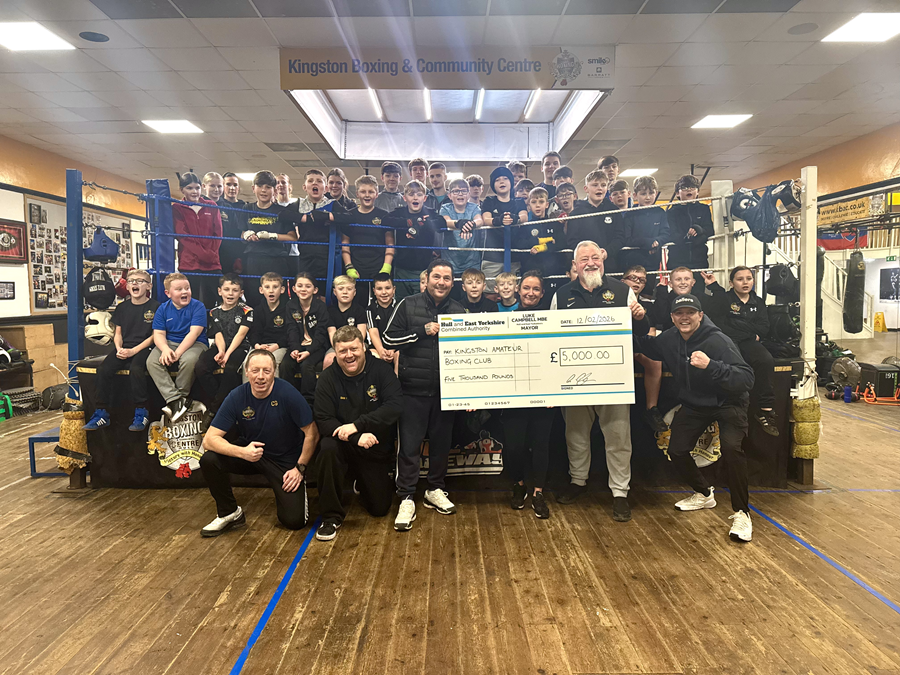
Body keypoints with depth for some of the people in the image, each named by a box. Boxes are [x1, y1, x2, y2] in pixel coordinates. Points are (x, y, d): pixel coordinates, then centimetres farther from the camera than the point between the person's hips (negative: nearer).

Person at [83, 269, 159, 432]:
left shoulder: (155, 307, -1)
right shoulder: (122, 307, 15)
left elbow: (154, 335, -5)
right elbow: (118, 333, 17)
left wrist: (133, 351, -13)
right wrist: (119, 349, -5)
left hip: (143, 348, -5)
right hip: (123, 348, 5)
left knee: (135, 369, -34)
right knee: (103, 369, -20)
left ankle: (141, 413, -22)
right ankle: (101, 414, -10)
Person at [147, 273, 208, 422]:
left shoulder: (197, 306, -6)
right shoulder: (163, 309, 6)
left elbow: (194, 333, -14)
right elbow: (158, 334, 0)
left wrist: (178, 353, -24)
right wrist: (165, 349, -24)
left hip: (194, 343, -4)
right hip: (169, 343, 4)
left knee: (189, 360, -37)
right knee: (152, 362, -23)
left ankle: (181, 395, -13)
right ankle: (175, 400, -27)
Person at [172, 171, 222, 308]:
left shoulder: (211, 206, 15)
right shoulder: (177, 209, 7)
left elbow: (218, 233, 8)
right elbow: (183, 235, -3)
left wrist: (212, 253, -6)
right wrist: (204, 254, -12)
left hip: (212, 264, 2)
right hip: (189, 264, -2)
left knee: (211, 304, -2)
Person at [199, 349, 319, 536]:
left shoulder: (288, 394, -21)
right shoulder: (237, 397, -14)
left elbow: (312, 434, -14)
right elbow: (209, 439, -17)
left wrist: (300, 468, -14)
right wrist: (242, 452, -33)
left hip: (286, 460, -2)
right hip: (249, 451, 3)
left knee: (294, 520, -13)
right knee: (209, 460, -24)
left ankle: (297, 489, 22)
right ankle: (229, 514, 0)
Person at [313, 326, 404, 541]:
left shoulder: (382, 369, -11)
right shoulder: (328, 379, -9)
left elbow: (395, 406, -23)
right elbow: (323, 421, -16)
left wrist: (357, 425, -31)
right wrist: (357, 438, -31)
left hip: (378, 450, 1)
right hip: (344, 444, 0)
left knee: (380, 509, 3)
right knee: (328, 448, -35)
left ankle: (362, 484, 40)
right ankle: (331, 517, -17)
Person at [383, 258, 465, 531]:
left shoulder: (458, 311, 8)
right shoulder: (408, 306, -1)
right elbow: (389, 339, -5)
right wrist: (423, 331, -14)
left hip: (445, 389, 3)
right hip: (414, 388, -3)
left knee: (441, 442, 12)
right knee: (410, 444, -1)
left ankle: (435, 490, 29)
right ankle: (406, 499, 8)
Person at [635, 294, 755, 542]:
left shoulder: (718, 341, -26)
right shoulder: (670, 338, -6)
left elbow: (747, 378, -33)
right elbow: (648, 348, 17)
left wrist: (711, 366, -46)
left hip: (727, 403, -6)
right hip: (694, 404, 6)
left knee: (731, 447, -29)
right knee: (676, 450, 5)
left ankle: (741, 512, -13)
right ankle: (704, 494, 33)